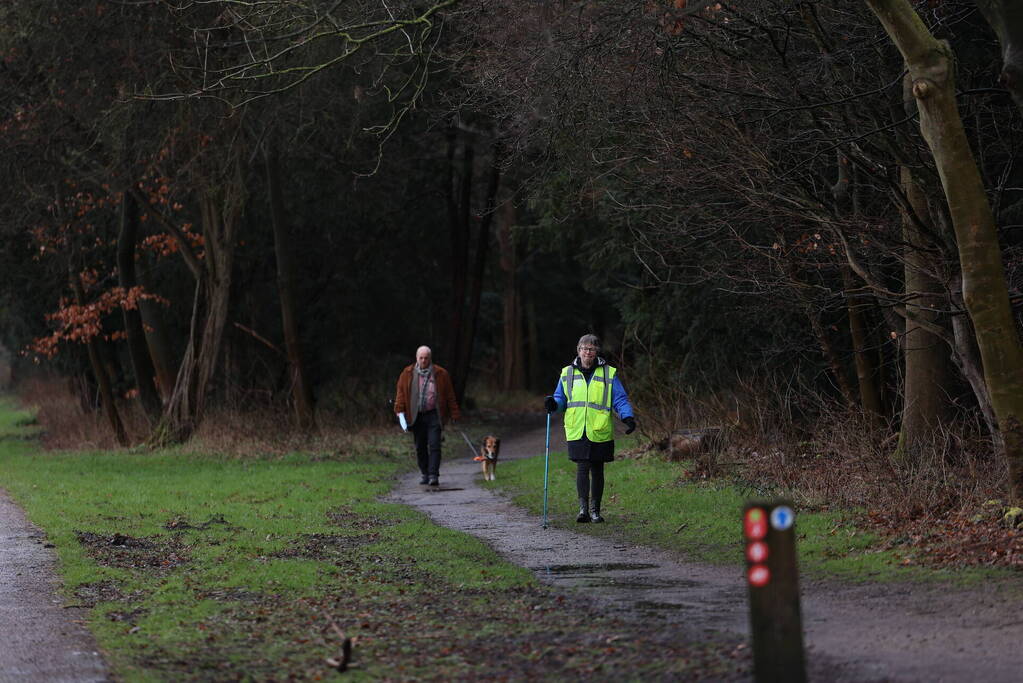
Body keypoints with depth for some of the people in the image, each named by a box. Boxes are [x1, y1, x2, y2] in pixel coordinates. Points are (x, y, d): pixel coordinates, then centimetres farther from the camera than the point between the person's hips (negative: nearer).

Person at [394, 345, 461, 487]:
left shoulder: (441, 374, 3)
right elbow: (401, 393, 6)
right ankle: (425, 474, 19)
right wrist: (400, 410, -5)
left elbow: (450, 396, 5)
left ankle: (433, 476, -13)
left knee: (434, 446, -11)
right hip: (416, 417, 2)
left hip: (434, 416, -2)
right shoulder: (407, 374, 6)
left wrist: (454, 414, 2)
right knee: (420, 447, 7)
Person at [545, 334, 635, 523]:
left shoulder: (609, 374, 6)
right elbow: (561, 399, 16)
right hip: (577, 431, 0)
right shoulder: (567, 373, 11)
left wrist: (628, 417, -14)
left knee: (597, 470, 7)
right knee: (582, 468, -12)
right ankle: (583, 508, -15)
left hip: (600, 432, 0)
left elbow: (620, 399, 3)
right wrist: (553, 404, -7)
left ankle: (595, 510, 17)